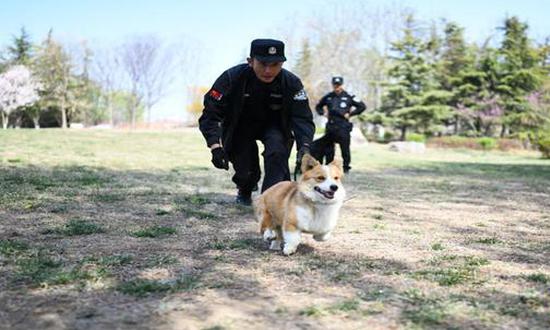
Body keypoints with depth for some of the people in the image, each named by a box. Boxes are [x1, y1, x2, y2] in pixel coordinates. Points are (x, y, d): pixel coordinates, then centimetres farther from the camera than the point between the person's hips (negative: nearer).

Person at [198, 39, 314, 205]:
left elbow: (302, 118, -26)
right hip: (240, 128, 0)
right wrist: (215, 146, -42)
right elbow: (210, 114, -27)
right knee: (246, 172, -6)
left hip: (273, 125, 1)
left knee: (277, 153, -29)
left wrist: (304, 146, -46)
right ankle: (244, 191, 32)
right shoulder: (232, 78, -28)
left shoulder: (291, 83, -24)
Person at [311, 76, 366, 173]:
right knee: (328, 149, 5)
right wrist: (323, 113, 6)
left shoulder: (348, 97, 0)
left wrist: (350, 114, -3)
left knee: (345, 149, 0)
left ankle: (346, 167, 12)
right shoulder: (328, 97, 9)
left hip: (343, 127, -3)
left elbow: (362, 106, 2)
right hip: (330, 127, 3)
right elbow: (318, 107, 25)